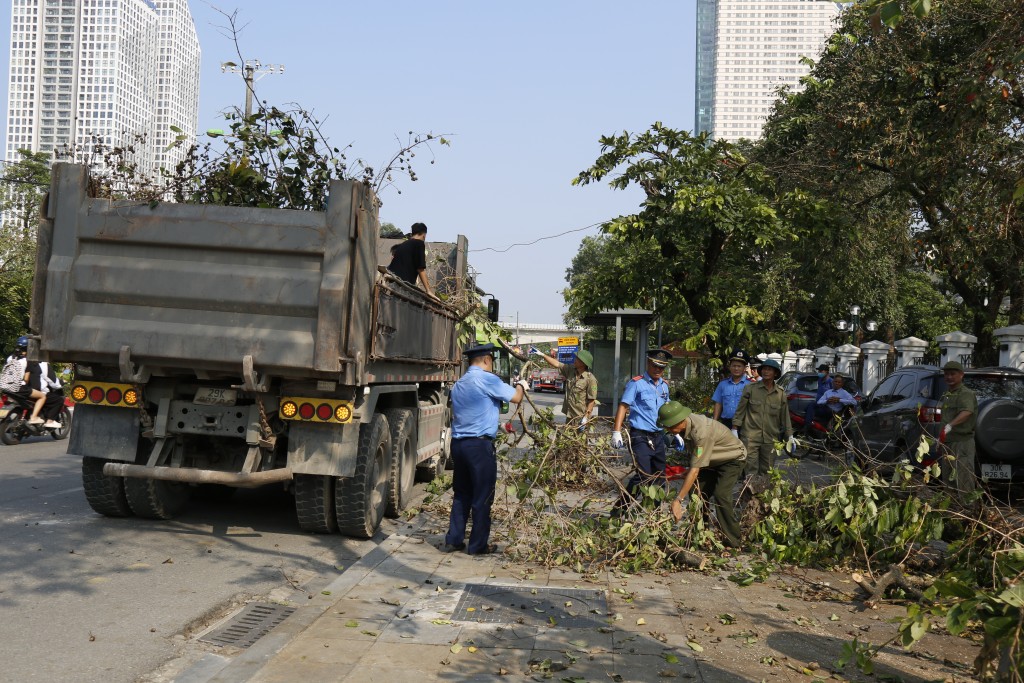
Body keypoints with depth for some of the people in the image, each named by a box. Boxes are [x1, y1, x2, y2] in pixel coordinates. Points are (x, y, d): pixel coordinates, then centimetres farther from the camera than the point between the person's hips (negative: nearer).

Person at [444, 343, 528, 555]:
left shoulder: (459, 384, 16)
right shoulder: (487, 379, -10)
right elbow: (515, 397, -9)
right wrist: (521, 385, 13)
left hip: (458, 443, 8)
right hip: (480, 445, -8)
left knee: (461, 494, 16)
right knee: (482, 496, 2)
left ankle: (454, 540, 18)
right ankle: (478, 545, 7)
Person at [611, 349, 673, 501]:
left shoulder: (664, 385, 13)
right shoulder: (636, 383, -7)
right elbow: (623, 407, -10)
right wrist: (616, 433, -18)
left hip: (658, 437, 7)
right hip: (640, 437, -7)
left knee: (660, 476, 11)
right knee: (643, 476, -15)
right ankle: (620, 509, -4)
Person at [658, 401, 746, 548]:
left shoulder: (701, 432, -39)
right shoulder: (686, 424, -14)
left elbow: (695, 470, -40)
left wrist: (678, 500, -40)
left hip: (733, 459, -9)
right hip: (714, 460, 9)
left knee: (720, 495, -24)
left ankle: (733, 543, -15)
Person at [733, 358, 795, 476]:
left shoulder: (781, 394, 7)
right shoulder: (750, 388, -1)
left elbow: (785, 416, 13)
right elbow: (740, 410, 1)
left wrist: (789, 436, 12)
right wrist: (735, 429, -3)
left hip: (770, 439, 3)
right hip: (750, 437, -3)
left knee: (767, 471, 9)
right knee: (750, 470, -7)